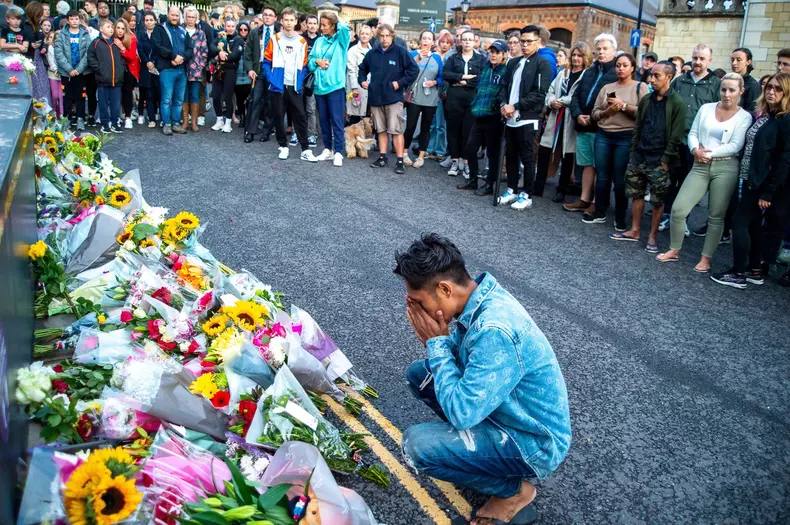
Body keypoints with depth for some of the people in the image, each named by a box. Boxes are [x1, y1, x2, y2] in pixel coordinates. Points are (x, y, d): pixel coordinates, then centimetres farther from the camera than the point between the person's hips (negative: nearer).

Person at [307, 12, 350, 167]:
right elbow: (310, 61, 14)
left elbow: (344, 28, -24)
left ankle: (338, 152, 0)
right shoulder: (319, 41, 11)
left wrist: (337, 20, -3)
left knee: (337, 120, -4)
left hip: (335, 86, -5)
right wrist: (317, 61, -8)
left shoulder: (341, 40, -3)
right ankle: (327, 149, 21)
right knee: (323, 120, 12)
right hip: (319, 86, 6)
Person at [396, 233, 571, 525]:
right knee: (419, 373, 9)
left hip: (533, 443, -8)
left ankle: (513, 490, 0)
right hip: (511, 412, 8)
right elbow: (466, 360, 6)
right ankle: (481, 440, 16)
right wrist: (434, 341, -14)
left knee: (416, 444, -23)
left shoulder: (495, 331, -36)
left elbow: (461, 412, -31)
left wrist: (437, 342, -22)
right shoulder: (483, 296, -8)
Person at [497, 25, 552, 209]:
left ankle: (526, 195, 6)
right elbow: (504, 86, 16)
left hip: (527, 119, -6)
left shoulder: (542, 64, -4)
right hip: (510, 118, 6)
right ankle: (511, 190, 22)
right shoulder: (513, 63, 17)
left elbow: (539, 93, -12)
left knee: (527, 158, -1)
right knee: (511, 156, 11)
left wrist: (515, 106, -15)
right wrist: (503, 104, -5)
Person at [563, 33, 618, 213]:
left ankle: (597, 203, 7)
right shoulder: (588, 72, 19)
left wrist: (595, 117, -17)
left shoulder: (617, 73, -4)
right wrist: (577, 115, -2)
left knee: (600, 167, 0)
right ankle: (584, 200, 19)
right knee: (587, 164, 12)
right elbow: (576, 96, 16)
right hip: (583, 126, 6)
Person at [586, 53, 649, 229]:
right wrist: (607, 111, -9)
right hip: (603, 136, 4)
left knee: (620, 179, 0)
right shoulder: (607, 87, 12)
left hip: (626, 138, -4)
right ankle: (599, 213, 20)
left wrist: (623, 106, -15)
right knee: (602, 177, 8)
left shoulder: (641, 87, 1)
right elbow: (594, 113, 10)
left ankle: (620, 218, 10)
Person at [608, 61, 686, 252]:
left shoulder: (677, 103, -9)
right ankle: (634, 231, 22)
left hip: (659, 161, -6)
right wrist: (633, 152, 8)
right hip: (639, 156, 6)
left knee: (657, 201, 3)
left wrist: (666, 160, -14)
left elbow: (676, 136, -11)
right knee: (636, 194, 12)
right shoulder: (646, 100, 9)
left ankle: (652, 236, 12)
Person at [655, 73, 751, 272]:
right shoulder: (706, 108, 9)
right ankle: (674, 250, 13)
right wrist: (695, 150, -13)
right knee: (678, 209, -7)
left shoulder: (744, 117, 2)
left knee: (716, 216, 4)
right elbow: (693, 133, 6)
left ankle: (706, 258, 16)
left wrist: (709, 153, -13)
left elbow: (735, 146, -7)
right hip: (700, 166, 2)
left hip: (725, 168, -2)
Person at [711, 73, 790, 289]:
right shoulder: (763, 115, 12)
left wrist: (768, 191, -19)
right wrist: (747, 178, 6)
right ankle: (755, 271, 23)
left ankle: (738, 274, 2)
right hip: (751, 179, 8)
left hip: (764, 183, -8)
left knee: (740, 223, -6)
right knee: (754, 225, 13)